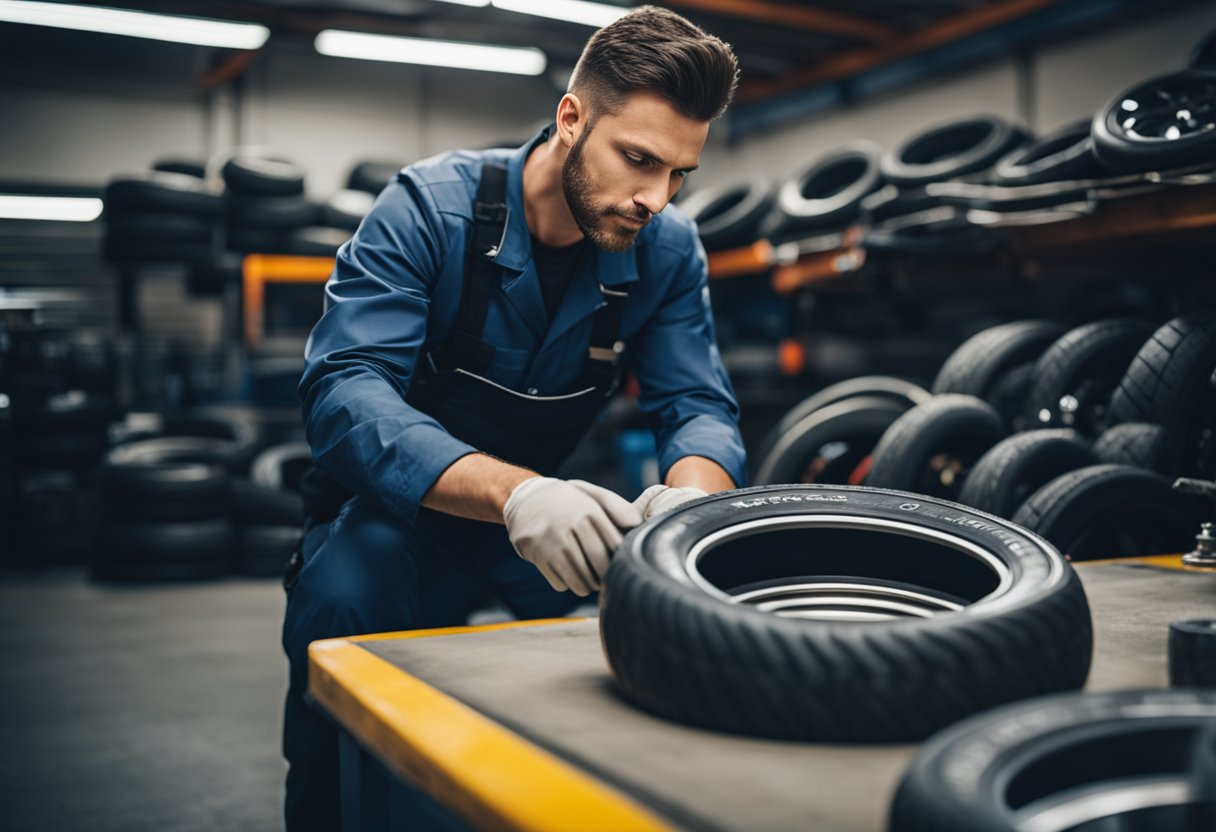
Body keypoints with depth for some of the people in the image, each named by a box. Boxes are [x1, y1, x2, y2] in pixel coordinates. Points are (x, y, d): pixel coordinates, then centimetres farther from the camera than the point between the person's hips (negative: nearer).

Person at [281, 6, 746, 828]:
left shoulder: (669, 251, -9)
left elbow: (700, 407, -13)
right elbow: (343, 390, -33)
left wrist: (690, 494, -40)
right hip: (397, 507, -3)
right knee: (342, 599, -34)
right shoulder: (430, 206, -22)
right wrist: (512, 491, -51)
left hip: (549, 506, 4)